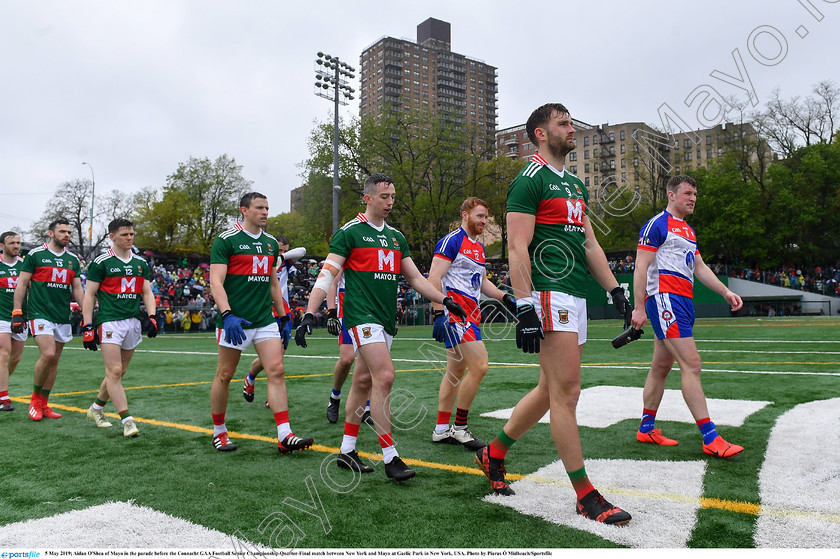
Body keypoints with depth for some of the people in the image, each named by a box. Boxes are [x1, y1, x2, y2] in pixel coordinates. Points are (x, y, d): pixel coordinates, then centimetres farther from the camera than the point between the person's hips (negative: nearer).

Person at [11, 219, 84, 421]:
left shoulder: (73, 259, 13)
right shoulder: (35, 255, 0)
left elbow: (77, 289, 15)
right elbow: (22, 284, 1)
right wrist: (17, 312, -5)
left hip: (63, 318, 5)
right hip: (40, 313, -5)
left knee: (54, 361, 7)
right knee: (48, 354, -18)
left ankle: (43, 404, 19)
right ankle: (35, 398, 4)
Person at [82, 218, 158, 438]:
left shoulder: (141, 263, 14)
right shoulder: (101, 263, -1)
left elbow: (147, 292, 16)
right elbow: (89, 295, -1)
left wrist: (152, 317, 1)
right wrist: (88, 327, -7)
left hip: (133, 321, 5)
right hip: (109, 321, -5)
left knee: (119, 372, 11)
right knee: (114, 371, -10)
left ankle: (96, 408, 30)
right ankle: (127, 420, -8)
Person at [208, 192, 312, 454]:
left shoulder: (271, 243, 14)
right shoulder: (226, 241, -5)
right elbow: (216, 281, -12)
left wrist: (283, 317, 19)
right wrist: (227, 315, -24)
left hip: (265, 321, 5)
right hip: (235, 321, -5)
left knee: (276, 371, -6)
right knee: (224, 376, 6)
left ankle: (285, 436, -7)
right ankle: (219, 432, 25)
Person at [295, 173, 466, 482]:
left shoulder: (396, 236, 17)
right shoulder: (350, 232, -3)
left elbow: (415, 277, 20)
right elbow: (327, 274, -7)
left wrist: (445, 300, 10)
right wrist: (309, 314, -15)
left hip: (386, 318, 7)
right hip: (362, 314, -6)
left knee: (363, 382, 11)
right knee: (384, 376, -16)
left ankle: (347, 451, 23)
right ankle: (390, 457, -8)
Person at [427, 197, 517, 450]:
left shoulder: (479, 248, 19)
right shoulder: (452, 241, -8)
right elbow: (434, 279, -15)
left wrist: (504, 297, 11)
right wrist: (439, 314, -23)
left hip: (470, 315, 10)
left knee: (456, 372, 12)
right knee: (480, 365, -15)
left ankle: (441, 430, 21)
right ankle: (460, 427, -1)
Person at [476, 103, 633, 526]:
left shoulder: (575, 185, 22)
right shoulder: (529, 181, -6)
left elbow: (589, 244, 23)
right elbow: (517, 249, -14)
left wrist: (616, 291, 18)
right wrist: (524, 308, -21)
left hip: (575, 297, 10)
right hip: (549, 296, -9)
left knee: (550, 390, 13)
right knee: (566, 394, -4)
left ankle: (494, 454, 28)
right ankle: (585, 495, 7)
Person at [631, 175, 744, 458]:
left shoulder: (688, 231, 23)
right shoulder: (657, 225, -5)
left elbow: (700, 268, 26)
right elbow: (641, 268, -11)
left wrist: (726, 292, 14)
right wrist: (639, 307, -16)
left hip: (682, 301, 10)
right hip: (664, 298, -10)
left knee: (661, 366, 12)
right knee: (691, 364, -13)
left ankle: (646, 428, 20)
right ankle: (710, 437, -10)